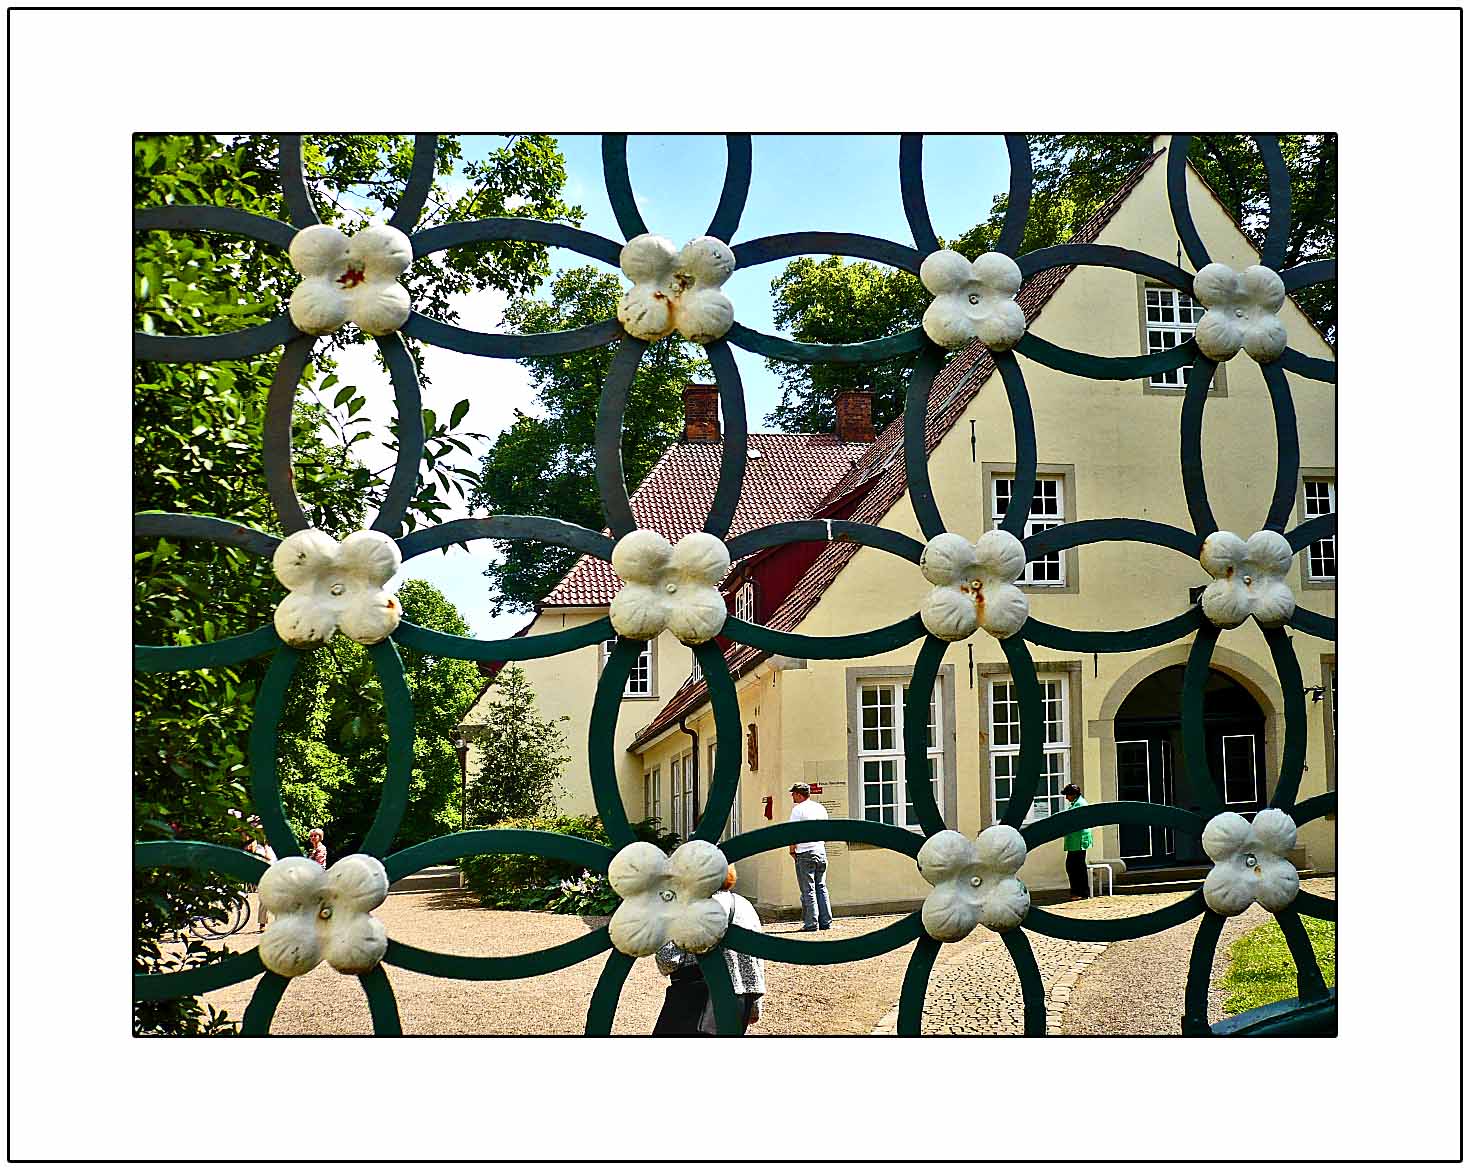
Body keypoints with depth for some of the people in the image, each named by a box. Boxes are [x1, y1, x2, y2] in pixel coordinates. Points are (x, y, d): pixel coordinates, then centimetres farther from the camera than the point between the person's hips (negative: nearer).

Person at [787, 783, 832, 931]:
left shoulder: (798, 809, -7)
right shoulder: (820, 808, 13)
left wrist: (792, 851, 0)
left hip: (805, 852, -6)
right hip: (821, 851, 6)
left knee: (808, 890, -3)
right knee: (821, 887, 10)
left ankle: (811, 923, -4)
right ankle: (826, 922, 9)